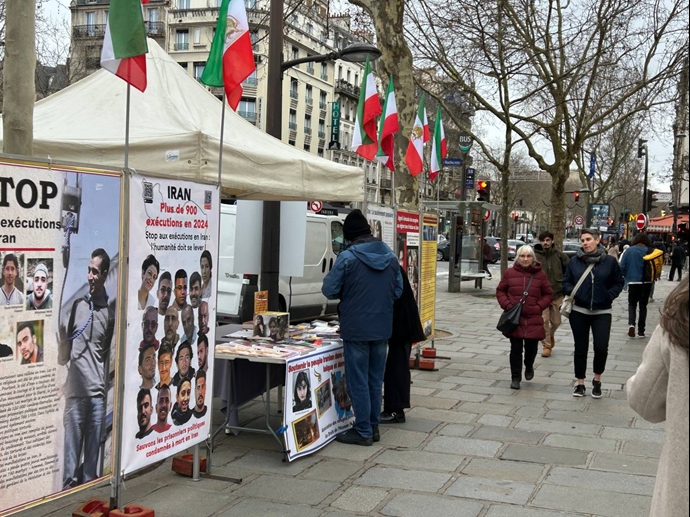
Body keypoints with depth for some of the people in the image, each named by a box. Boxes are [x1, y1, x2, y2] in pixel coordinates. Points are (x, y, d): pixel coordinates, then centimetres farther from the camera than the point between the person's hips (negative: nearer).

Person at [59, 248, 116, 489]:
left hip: (98, 391, 0)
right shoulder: (77, 303, 5)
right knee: (71, 447, 2)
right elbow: (63, 356, 5)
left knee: (93, 450, 6)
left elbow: (113, 353, 9)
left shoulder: (111, 309, 4)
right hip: (75, 390, 0)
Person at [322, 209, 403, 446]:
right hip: (382, 328, 6)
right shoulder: (390, 256, 4)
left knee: (358, 381, 3)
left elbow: (329, 290, -9)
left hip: (356, 328, -6)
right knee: (375, 380, 15)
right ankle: (373, 426, 23)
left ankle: (363, 431, 8)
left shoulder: (348, 257, -14)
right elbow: (398, 291, 10)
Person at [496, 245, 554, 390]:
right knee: (516, 349, 1)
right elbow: (500, 291, 9)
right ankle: (515, 378, 12)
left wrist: (539, 307, -6)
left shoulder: (540, 274, 2)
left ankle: (529, 367, 39)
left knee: (531, 347, 7)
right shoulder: (509, 272, 2)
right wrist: (507, 305, -5)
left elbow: (549, 294, 8)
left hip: (533, 319, 1)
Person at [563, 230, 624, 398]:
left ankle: (597, 379, 16)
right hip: (579, 311, 1)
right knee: (580, 348, 7)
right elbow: (566, 282, 6)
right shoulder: (574, 261, 0)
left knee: (601, 348, -10)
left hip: (602, 312, -1)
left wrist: (609, 296, -9)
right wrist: (573, 292, -12)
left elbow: (618, 282, 5)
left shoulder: (609, 261, -3)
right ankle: (580, 384, 19)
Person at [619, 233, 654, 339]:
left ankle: (631, 324, -13)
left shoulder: (629, 251, -6)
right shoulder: (649, 251, -6)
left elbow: (622, 267, -7)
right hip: (646, 282, 1)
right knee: (643, 305, 13)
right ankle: (641, 330, 13)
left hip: (633, 282, -1)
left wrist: (627, 276, 11)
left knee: (632, 304, 12)